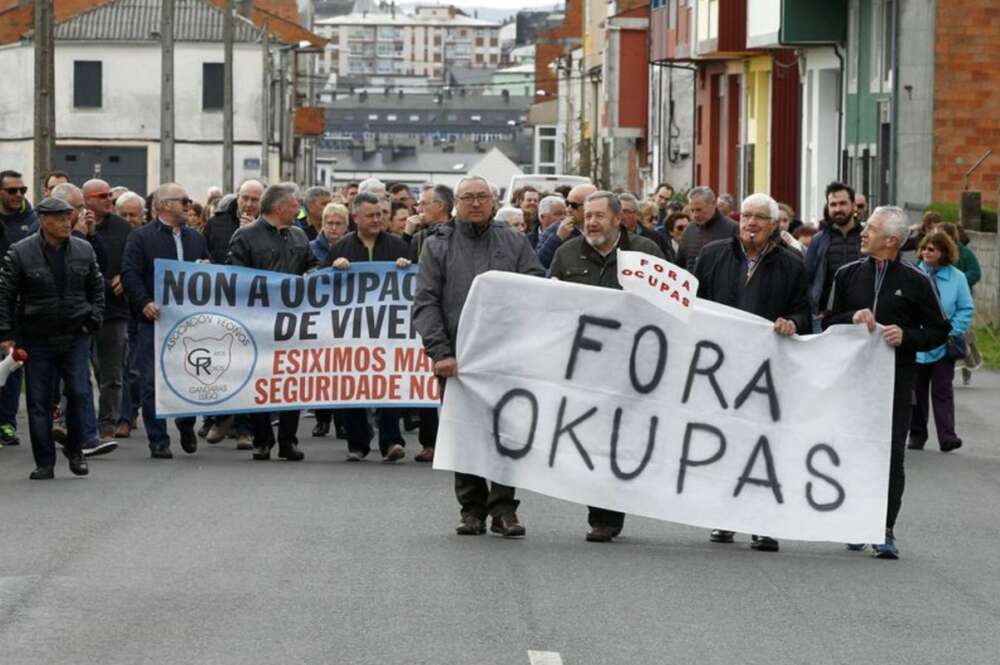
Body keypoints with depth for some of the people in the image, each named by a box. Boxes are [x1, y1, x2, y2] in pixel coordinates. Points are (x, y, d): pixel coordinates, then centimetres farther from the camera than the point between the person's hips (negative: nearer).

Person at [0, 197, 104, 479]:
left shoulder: (83, 250, 3)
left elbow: (97, 287, 14)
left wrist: (93, 319, 3)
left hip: (75, 337, 2)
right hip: (37, 338, -2)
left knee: (80, 394, -8)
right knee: (39, 402, 1)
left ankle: (74, 450, 13)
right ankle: (44, 463, 8)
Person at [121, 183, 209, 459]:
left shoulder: (196, 239, 17)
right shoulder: (141, 237, 0)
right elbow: (130, 274, -7)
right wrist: (145, 303, -20)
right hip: (153, 320, -4)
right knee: (153, 384, -3)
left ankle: (186, 426, 27)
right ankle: (158, 441, 2)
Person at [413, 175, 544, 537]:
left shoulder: (514, 243, 12)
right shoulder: (438, 246, 9)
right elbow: (425, 303, 1)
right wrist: (440, 352, -10)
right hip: (458, 357, 0)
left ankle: (503, 508, 1)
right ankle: (472, 509, 10)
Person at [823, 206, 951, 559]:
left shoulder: (915, 281, 0)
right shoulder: (848, 275, 9)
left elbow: (939, 331, 4)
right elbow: (828, 322, 12)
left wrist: (906, 336, -13)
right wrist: (853, 317, -8)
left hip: (896, 382, -3)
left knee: (891, 456, -5)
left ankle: (885, 531, -2)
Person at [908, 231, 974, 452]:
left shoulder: (956, 278, -1)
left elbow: (966, 309, 2)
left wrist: (953, 332, -9)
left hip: (943, 346, -1)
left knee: (942, 391, -5)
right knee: (917, 391, 9)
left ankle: (947, 435, -11)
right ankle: (917, 434, 18)